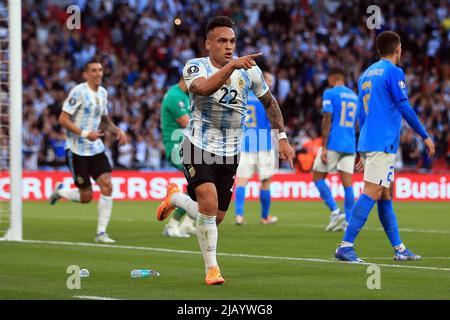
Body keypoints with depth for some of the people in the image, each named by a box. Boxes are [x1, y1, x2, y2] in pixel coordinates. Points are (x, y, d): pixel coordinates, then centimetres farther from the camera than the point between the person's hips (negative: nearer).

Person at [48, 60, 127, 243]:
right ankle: (60, 192, 29)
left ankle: (101, 232, -3)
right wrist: (85, 134, -23)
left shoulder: (103, 93, 9)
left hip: (96, 149, 6)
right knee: (86, 197, -3)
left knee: (107, 187, -10)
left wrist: (118, 131, 4)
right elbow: (63, 119, -15)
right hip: (77, 150, -6)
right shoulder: (78, 92, -13)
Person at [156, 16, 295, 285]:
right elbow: (204, 88, -35)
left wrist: (282, 137, 10)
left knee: (215, 218, 6)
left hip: (230, 153, 4)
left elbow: (269, 102, 15)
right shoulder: (195, 67, -11)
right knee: (209, 204, -23)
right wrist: (232, 66, -47)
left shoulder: (249, 70, -1)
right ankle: (212, 268, -6)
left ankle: (175, 198, 37)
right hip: (199, 147, -4)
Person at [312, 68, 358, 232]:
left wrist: (324, 147, -13)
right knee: (347, 183, 2)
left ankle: (335, 212, -8)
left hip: (333, 144, -6)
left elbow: (327, 120, -11)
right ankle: (347, 222, -3)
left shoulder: (330, 94, -3)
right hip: (350, 145, 6)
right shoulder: (355, 97, 17)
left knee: (318, 177, 5)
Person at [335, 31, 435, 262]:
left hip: (368, 143, 9)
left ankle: (399, 249, 17)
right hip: (383, 144, -9)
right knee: (371, 193, -13)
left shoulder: (367, 74, 18)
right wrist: (425, 136, -1)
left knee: (385, 195, 11)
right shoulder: (393, 72, -6)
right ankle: (345, 247, -19)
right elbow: (405, 109, -10)